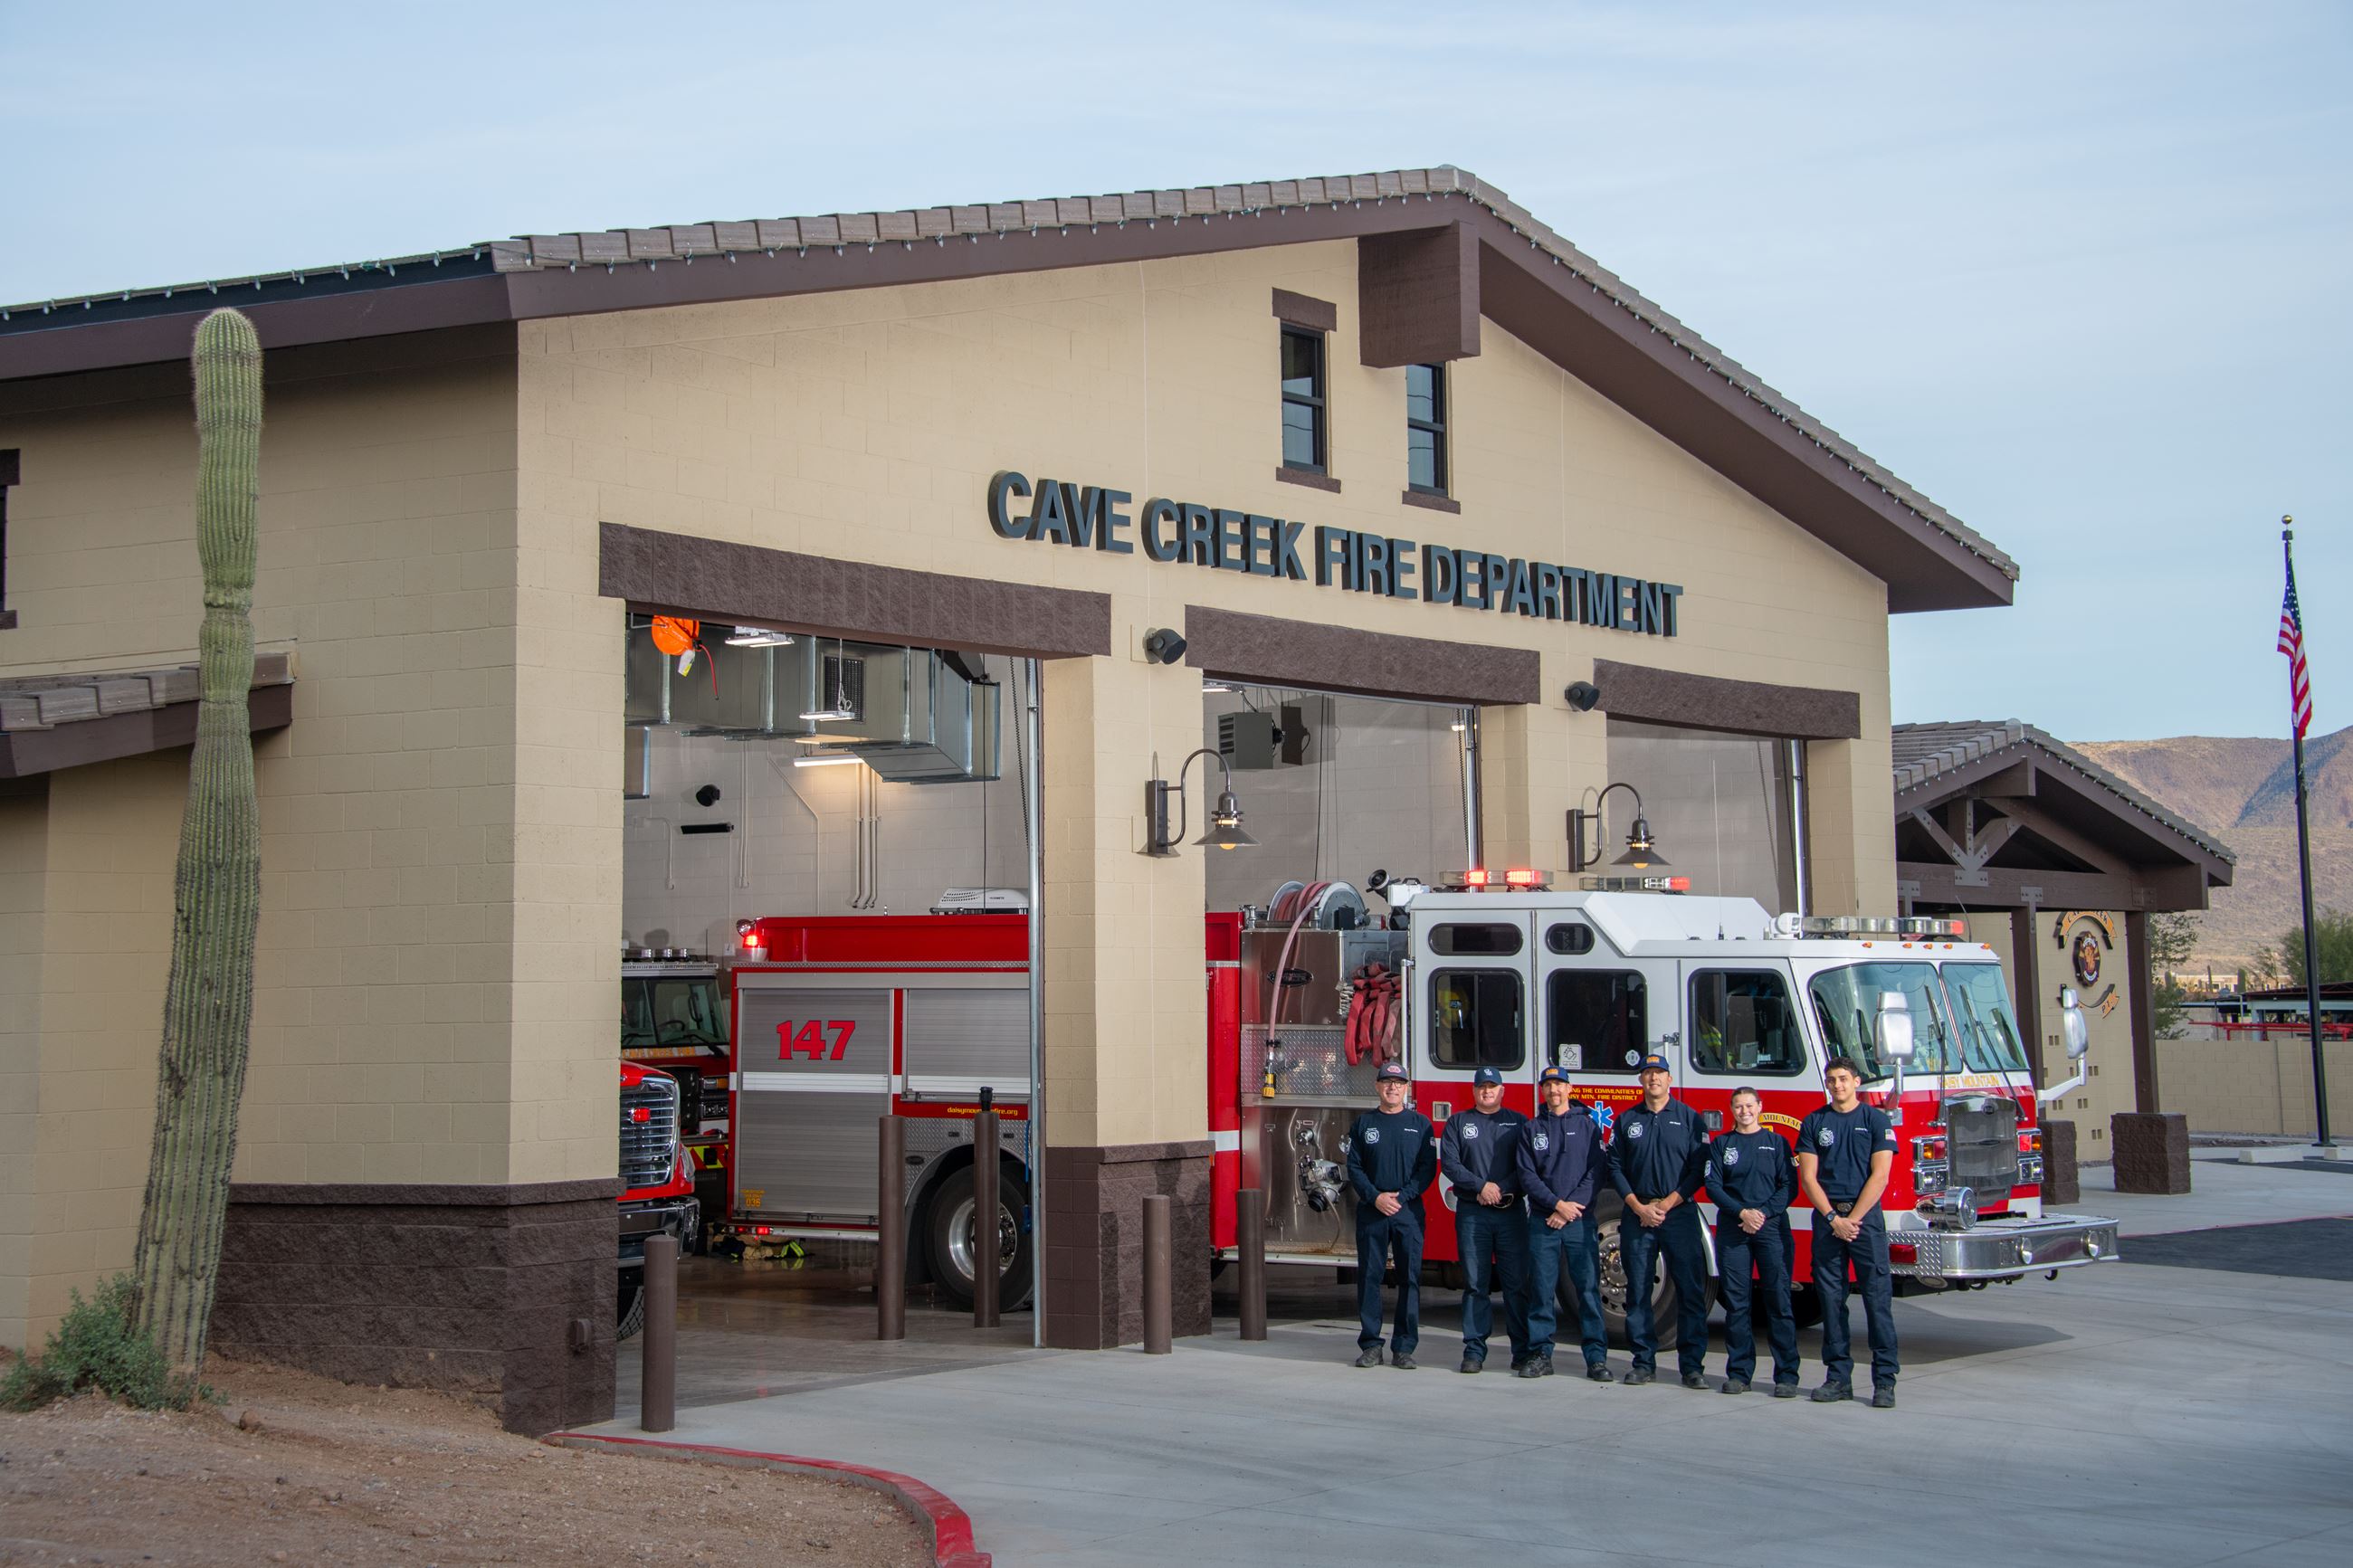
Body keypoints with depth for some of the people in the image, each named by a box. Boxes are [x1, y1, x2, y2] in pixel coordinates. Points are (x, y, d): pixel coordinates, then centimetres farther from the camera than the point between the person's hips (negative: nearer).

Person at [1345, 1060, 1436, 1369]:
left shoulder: (1420, 1124, 7)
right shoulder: (1364, 1124, 9)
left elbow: (1428, 1167, 2)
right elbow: (1354, 1167, 5)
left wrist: (1402, 1196, -11)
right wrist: (1376, 1197, -10)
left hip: (1409, 1210, -1)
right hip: (1371, 1210, 1)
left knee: (1410, 1277, -2)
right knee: (1369, 1276, 0)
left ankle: (1404, 1347, 3)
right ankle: (1370, 1344, 6)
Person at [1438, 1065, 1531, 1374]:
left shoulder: (1518, 1122, 11)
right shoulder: (1458, 1123, 11)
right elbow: (1449, 1162, -1)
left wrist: (1502, 1189, -12)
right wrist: (1481, 1186, -12)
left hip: (1512, 1212, 0)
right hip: (1471, 1213, 0)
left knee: (1517, 1284, -3)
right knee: (1475, 1284, 0)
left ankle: (1523, 1351, 2)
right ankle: (1474, 1350, 3)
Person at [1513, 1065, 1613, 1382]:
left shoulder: (1587, 1125, 7)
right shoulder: (1531, 1130, 11)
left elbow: (1595, 1171, -1)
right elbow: (1527, 1175, 2)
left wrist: (1571, 1208, -10)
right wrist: (1557, 1204, -11)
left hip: (1580, 1221, -1)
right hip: (1542, 1221, 1)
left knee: (1589, 1288, -5)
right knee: (1541, 1290, 1)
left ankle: (1597, 1357, -3)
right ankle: (1540, 1353, 7)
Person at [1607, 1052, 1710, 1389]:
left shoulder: (1689, 1118, 5)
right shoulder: (1626, 1120, 10)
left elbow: (1698, 1168, -1)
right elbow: (1615, 1168, 7)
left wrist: (1667, 1204, -9)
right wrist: (1639, 1207, -5)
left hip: (1680, 1214, -2)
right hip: (1637, 1216, 2)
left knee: (1690, 1290, -5)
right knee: (1638, 1292, 2)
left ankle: (1692, 1364, -2)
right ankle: (1644, 1362, 9)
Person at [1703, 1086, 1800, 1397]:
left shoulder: (1777, 1142, 9)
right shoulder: (1721, 1144, 11)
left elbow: (1789, 1186, 2)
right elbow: (1713, 1186, 3)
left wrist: (1763, 1213, -11)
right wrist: (1742, 1212, -11)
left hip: (1772, 1228, -1)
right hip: (1732, 1228, 1)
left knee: (1779, 1300, -6)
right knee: (1736, 1303, 0)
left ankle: (1787, 1374, -5)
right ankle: (1738, 1372, 6)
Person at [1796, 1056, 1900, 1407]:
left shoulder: (1876, 1120, 3)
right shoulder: (1813, 1123, 10)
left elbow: (1879, 1175, -4)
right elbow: (1808, 1176, 4)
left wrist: (1853, 1219, -10)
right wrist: (1833, 1218, -7)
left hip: (1866, 1215, -3)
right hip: (1826, 1216, 3)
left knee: (1878, 1297, -7)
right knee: (1831, 1297, 3)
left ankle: (1884, 1380, -6)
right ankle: (1838, 1376, 8)